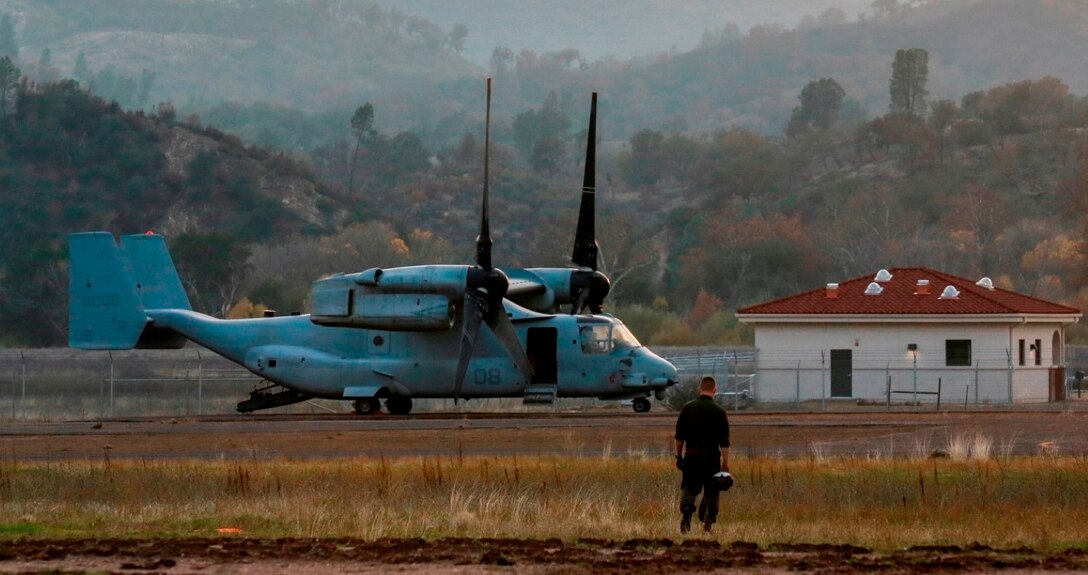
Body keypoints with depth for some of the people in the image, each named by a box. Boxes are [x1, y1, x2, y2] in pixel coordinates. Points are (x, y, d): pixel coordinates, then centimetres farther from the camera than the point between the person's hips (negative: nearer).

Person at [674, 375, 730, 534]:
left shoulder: (687, 408, 2)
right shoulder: (719, 411, -3)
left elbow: (679, 436, 5)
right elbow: (724, 442, -5)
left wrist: (679, 456, 15)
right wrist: (725, 464, -3)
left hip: (691, 456, 1)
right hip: (711, 456, -1)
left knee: (688, 489, 7)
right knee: (711, 492, 10)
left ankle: (686, 510, -20)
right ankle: (707, 522, 5)